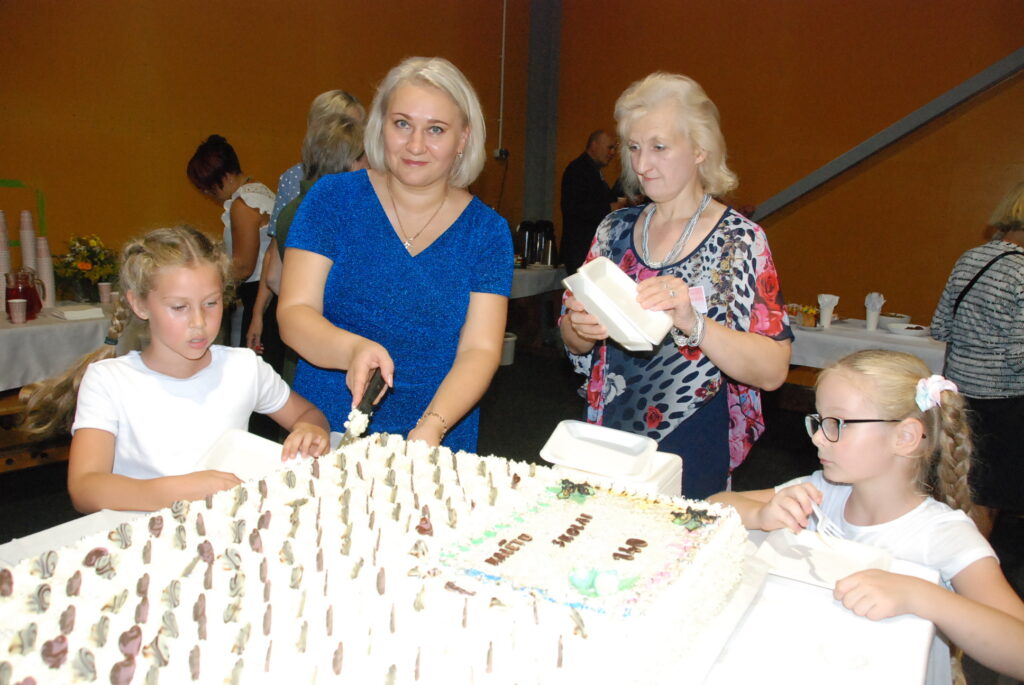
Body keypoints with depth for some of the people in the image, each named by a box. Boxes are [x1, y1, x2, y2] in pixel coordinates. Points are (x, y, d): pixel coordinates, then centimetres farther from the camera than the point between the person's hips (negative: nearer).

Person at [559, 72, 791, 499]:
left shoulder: (740, 239, -9)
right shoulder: (616, 228, 3)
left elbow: (773, 371, -16)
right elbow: (571, 338, 8)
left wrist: (693, 322, -31)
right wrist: (582, 330, -15)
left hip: (692, 460, -3)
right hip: (610, 444, 4)